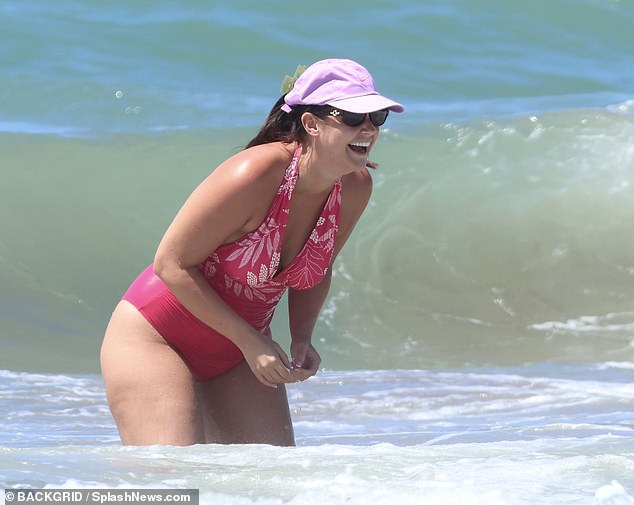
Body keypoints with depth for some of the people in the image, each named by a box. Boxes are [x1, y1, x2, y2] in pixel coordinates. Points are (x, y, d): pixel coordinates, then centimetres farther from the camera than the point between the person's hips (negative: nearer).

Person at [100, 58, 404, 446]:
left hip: (236, 353, 7)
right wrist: (251, 342, -21)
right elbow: (172, 264, -22)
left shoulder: (356, 188, -7)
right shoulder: (255, 175, -28)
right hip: (155, 339, -7)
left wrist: (302, 339, -6)